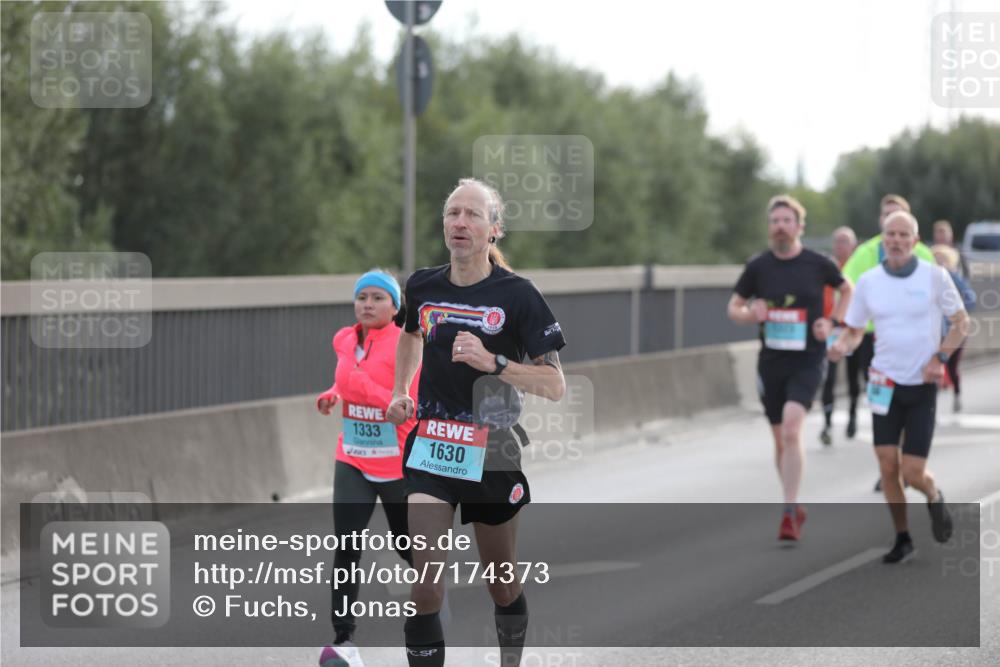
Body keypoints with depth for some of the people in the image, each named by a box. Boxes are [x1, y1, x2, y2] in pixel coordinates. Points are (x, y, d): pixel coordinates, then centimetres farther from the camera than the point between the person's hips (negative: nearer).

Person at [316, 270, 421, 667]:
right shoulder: (345, 341, 4)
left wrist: (363, 387, -31)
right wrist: (332, 395, 5)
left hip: (399, 466, -4)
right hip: (353, 462, 4)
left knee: (408, 545, 14)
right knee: (346, 548, -13)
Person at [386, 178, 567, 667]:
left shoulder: (517, 295, -10)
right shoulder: (422, 286, 2)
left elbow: (555, 385, -13)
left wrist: (492, 362, -25)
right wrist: (399, 392, 15)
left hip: (493, 455, -2)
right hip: (430, 447, 2)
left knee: (503, 588, 14)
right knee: (424, 589, -13)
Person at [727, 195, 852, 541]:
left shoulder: (817, 264, -3)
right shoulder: (758, 266, 0)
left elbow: (847, 290, 15)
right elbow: (733, 308, 9)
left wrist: (831, 322, 0)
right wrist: (751, 314, -13)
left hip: (807, 360, -3)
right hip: (771, 360, 3)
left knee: (791, 429, -22)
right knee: (781, 439, 11)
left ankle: (789, 512, -20)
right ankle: (795, 508, 30)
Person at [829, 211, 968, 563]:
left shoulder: (935, 276, -7)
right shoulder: (868, 281, -1)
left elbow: (961, 322, 2)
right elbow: (854, 331, 7)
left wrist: (940, 357, -12)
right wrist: (841, 346, -15)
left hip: (923, 386, -2)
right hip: (885, 384, 2)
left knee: (913, 473, -6)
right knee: (888, 468, -2)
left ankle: (935, 499, 29)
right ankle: (902, 538, 15)